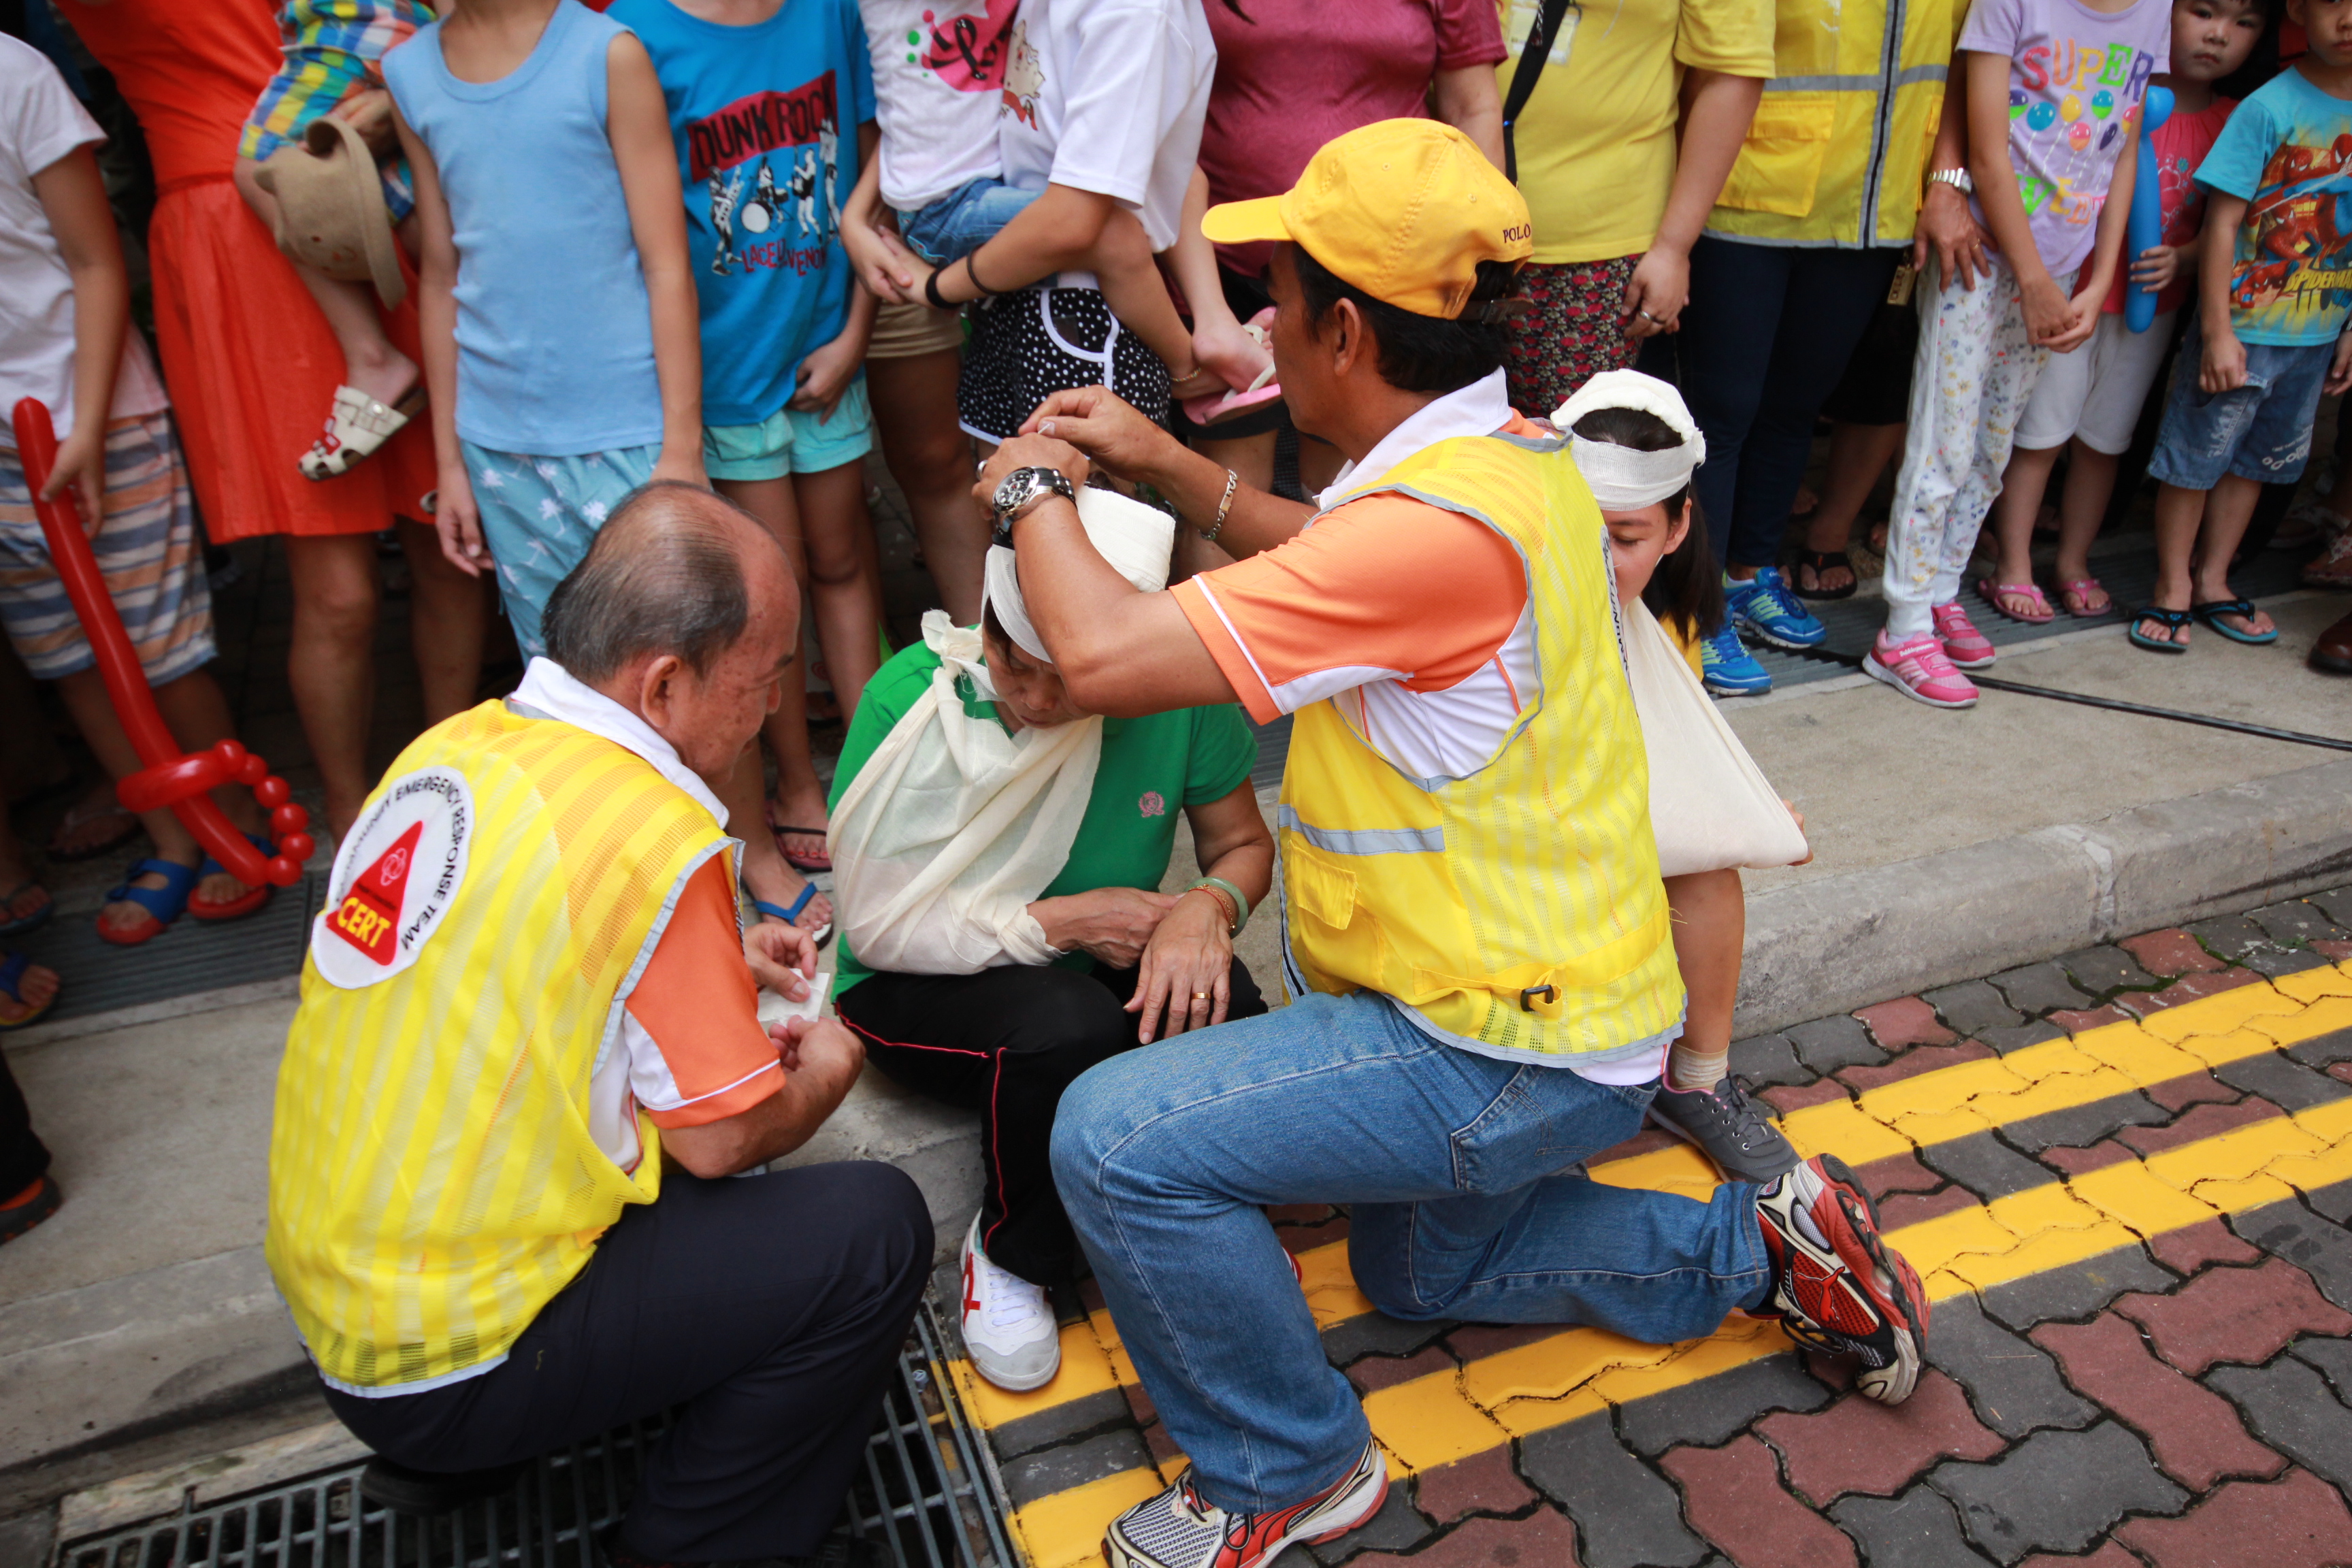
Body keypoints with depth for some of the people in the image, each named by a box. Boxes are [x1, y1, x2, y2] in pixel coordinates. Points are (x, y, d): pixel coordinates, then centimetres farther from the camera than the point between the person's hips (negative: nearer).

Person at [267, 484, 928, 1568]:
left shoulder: (457, 744, -1)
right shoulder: (653, 837, -25)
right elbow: (722, 1138, -16)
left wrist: (716, 957, 13)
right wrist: (825, 1070, 4)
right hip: (446, 1368, -8)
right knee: (875, 1231, -8)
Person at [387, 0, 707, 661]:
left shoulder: (608, 54, -4)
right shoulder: (409, 73, 8)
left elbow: (667, 269, -5)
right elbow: (440, 279, 13)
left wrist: (683, 446, -10)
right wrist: (450, 460, 13)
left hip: (628, 435, -3)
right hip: (500, 444, 4)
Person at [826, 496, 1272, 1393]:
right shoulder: (913, 696, -20)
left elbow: (1243, 843, 2)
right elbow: (872, 922, -16)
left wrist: (1210, 908, -22)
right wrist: (1065, 922, -21)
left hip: (1100, 965, 3)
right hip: (924, 988, -2)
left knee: (1218, 1012, -30)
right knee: (1073, 1030, -35)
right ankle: (1011, 1254, -3)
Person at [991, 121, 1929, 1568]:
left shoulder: (1441, 523, -32)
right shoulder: (1509, 452, 0)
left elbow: (1109, 654, -32)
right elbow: (1338, 568, 19)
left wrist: (1034, 493, -12)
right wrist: (1167, 467, 7)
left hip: (1511, 1050, -10)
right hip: (1550, 989, 10)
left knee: (1118, 1140, -17)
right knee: (1419, 1272, 31)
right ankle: (1764, 1248, 32)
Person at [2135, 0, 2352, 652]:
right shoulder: (2270, 107, -13)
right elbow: (2223, 221, -14)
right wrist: (2217, 331, -17)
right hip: (2241, 328, -6)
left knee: (2256, 458, 15)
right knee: (2195, 456, 2)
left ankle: (2212, 581, 28)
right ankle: (2172, 589, 16)